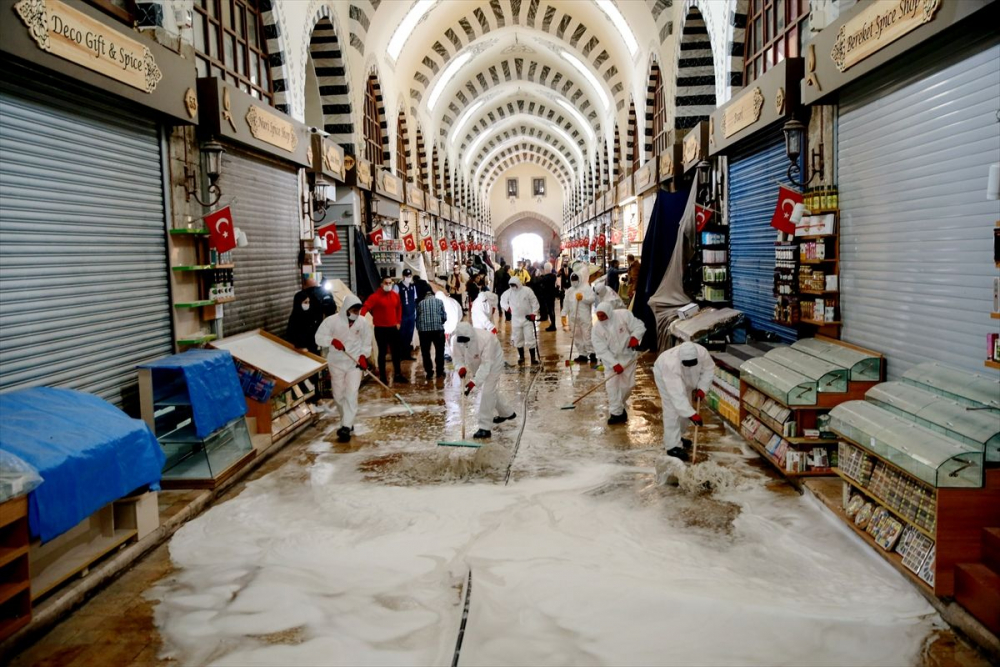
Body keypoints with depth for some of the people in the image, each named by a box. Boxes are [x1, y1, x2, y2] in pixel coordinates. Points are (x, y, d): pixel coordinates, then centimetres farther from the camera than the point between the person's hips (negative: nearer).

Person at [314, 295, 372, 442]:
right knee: (338, 395, 11)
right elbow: (318, 337, -10)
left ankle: (346, 427, -12)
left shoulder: (363, 322, -6)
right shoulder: (332, 321, -11)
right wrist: (332, 340, -28)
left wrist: (363, 356, -12)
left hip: (354, 364, -1)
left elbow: (366, 343, 5)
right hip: (337, 363, 1)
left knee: (351, 394, -12)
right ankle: (347, 422, 31)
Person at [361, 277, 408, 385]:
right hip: (380, 329, -5)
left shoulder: (395, 296, 5)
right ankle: (382, 377, 12)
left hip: (393, 328, 5)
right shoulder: (375, 296, -13)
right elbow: (366, 307, -22)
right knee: (382, 352, 3)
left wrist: (398, 321, 16)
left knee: (397, 351, 10)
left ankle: (398, 375, 22)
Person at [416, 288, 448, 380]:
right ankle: (440, 372, 19)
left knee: (425, 352, 9)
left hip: (423, 329, 1)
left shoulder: (420, 303, 15)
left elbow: (417, 318, 13)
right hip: (438, 329, 0)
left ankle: (429, 373, 9)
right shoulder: (439, 301, 11)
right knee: (439, 351, 14)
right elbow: (444, 317, 6)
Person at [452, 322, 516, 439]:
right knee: (491, 391, 21)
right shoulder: (458, 341, -23)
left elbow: (486, 364, -41)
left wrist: (474, 382, -48)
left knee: (487, 392, -16)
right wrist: (461, 368, -40)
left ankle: (485, 428, -13)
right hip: (477, 365, 7)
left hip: (493, 363, -7)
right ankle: (507, 413, 45)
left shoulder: (486, 338, -40)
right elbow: (458, 358, -15)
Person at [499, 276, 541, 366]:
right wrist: (507, 307, -2)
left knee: (530, 339, -5)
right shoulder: (508, 292, -1)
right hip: (516, 319, 3)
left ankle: (533, 358, 4)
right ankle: (521, 357, 28)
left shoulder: (527, 291, -10)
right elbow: (503, 301, 15)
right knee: (518, 339, 11)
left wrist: (534, 313, -8)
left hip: (527, 319, -3)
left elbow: (534, 302, -4)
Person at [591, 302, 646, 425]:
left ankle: (618, 404, 31)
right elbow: (602, 350, -20)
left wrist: (635, 337, -34)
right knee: (612, 385, -9)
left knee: (628, 385, 5)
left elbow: (639, 326, -13)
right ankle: (616, 413, 0)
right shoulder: (597, 328, -17)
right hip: (610, 359, 0)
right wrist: (614, 364, -29)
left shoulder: (624, 315, -20)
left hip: (628, 356, 0)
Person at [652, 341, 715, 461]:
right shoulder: (671, 364, -48)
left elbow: (709, 368, -13)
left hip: (685, 377, 6)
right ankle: (673, 446, -6)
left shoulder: (702, 352, -37)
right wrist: (692, 414, -50)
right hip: (664, 375, -6)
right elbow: (677, 394, -47)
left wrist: (702, 387, -20)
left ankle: (675, 437, 33)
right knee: (672, 411, -12)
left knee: (684, 408, 14)